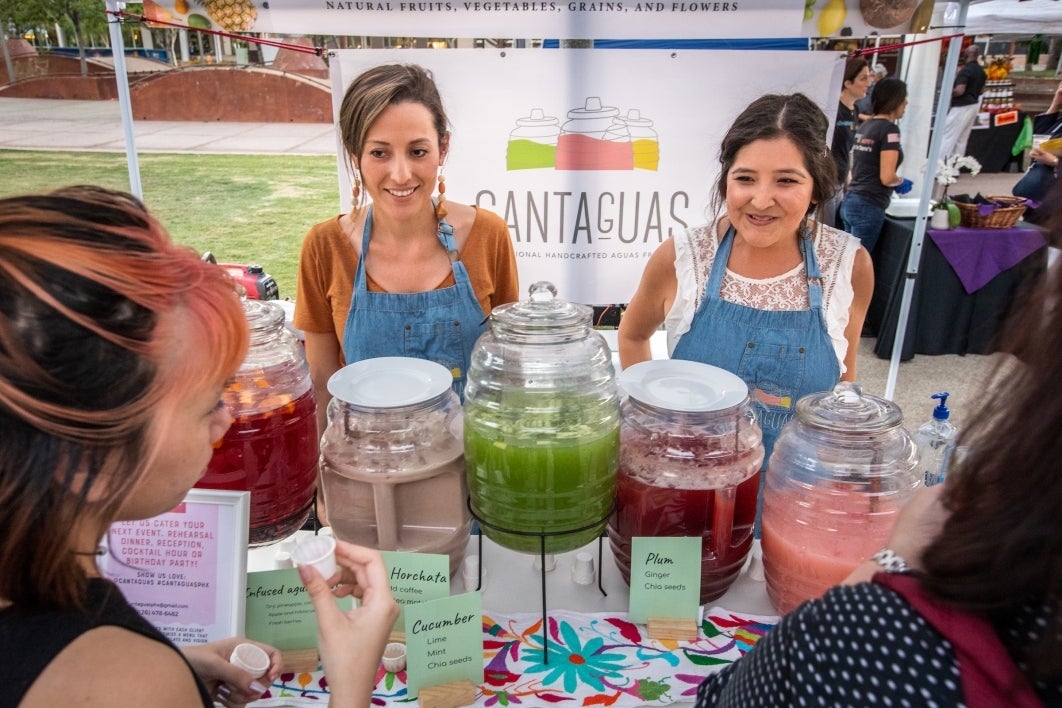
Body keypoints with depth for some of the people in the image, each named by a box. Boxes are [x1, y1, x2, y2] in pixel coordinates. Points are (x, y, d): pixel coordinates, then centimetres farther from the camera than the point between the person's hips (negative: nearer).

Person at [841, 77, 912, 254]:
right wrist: (901, 181, 5)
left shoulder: (864, 126, 11)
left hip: (850, 201, 7)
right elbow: (887, 177, -15)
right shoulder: (889, 129, -11)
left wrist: (895, 181, 18)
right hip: (869, 207, -7)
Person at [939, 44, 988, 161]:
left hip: (961, 106, -9)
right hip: (973, 105, 9)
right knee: (962, 139, 10)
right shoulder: (981, 71, 11)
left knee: (948, 137, -7)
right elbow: (981, 90, 20)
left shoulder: (965, 70, -18)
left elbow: (959, 90, -26)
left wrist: (948, 93, -9)